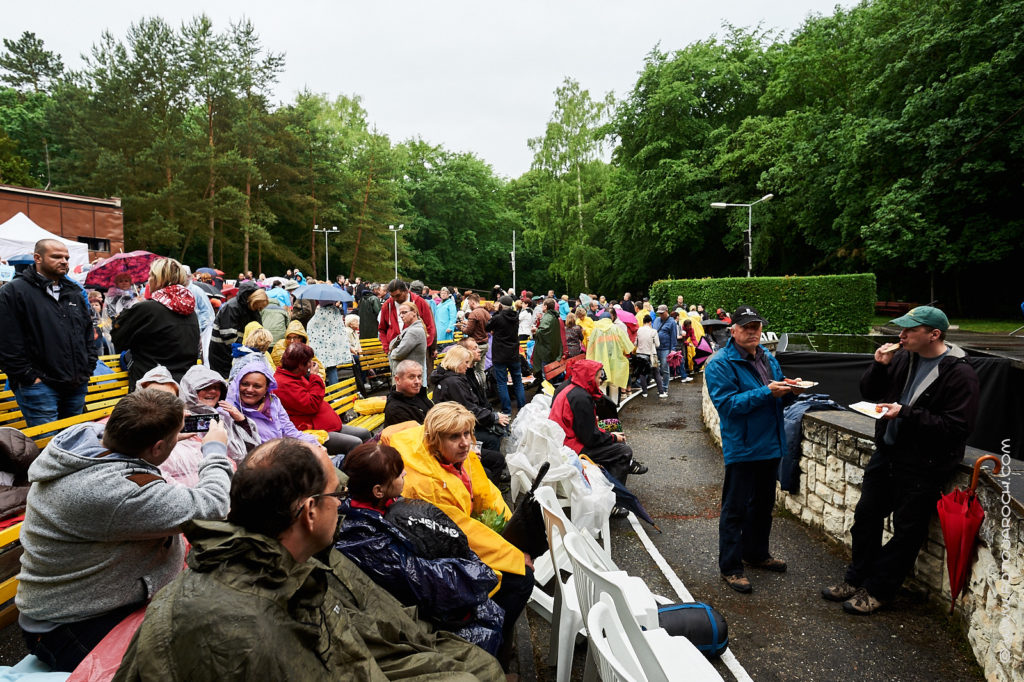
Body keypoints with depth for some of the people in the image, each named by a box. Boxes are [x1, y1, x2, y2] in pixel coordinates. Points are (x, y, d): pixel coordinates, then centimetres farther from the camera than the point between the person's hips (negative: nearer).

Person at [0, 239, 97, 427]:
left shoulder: (74, 292, 17)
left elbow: (88, 332, 22)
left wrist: (89, 367, 11)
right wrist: (30, 378, -13)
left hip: (77, 386, 6)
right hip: (39, 386, -6)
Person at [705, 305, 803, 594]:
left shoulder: (768, 358, 11)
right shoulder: (720, 364, -14)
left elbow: (778, 399, 18)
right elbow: (727, 403, -23)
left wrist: (790, 391, -5)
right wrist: (766, 392, -27)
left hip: (770, 444, 8)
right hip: (741, 448, -8)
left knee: (763, 503, 21)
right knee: (735, 508, 1)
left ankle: (756, 553, 39)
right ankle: (730, 567, 12)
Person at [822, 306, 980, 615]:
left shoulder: (960, 374, -17)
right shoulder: (902, 358, 1)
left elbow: (957, 427, -22)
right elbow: (870, 392, 9)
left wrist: (906, 413, -26)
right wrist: (879, 366, -9)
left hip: (923, 465, -7)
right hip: (887, 451, 7)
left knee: (907, 531, 7)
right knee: (866, 516, 16)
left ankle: (877, 590, 21)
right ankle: (856, 579, 32)